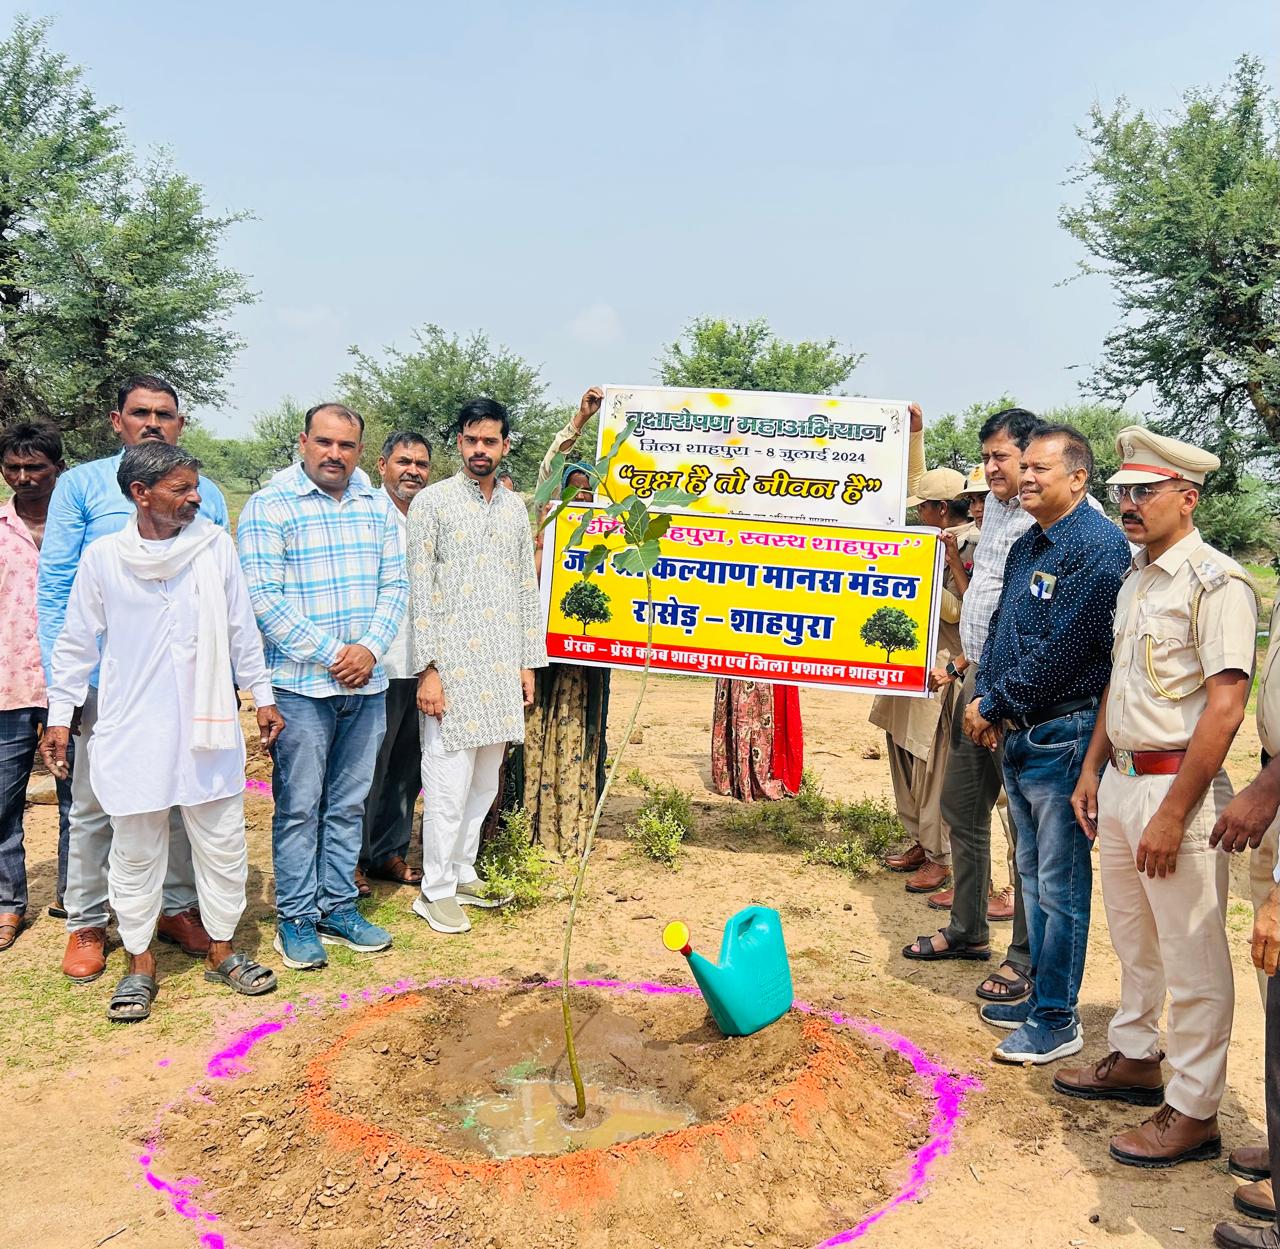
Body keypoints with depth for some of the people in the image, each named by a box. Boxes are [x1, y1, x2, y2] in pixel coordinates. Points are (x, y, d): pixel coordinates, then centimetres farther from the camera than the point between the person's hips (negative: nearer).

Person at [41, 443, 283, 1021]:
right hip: (132, 731, -1)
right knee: (136, 852, 9)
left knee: (223, 844, 9)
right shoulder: (102, 557, -5)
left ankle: (222, 950, 27)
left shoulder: (214, 545, -1)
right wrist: (59, 716, 3)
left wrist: (262, 696, 8)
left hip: (209, 725, 2)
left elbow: (241, 630, 6)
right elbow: (76, 643, 3)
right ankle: (140, 963, 25)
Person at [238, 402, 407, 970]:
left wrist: (370, 648, -7)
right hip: (300, 683, -4)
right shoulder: (270, 506, -4)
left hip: (367, 682, 5)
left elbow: (395, 584, 9)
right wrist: (329, 654, -14)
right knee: (299, 806, 2)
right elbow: (263, 596, -11)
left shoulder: (377, 507, 10)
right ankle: (296, 919, 15)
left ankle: (339, 907, 24)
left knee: (349, 803, 12)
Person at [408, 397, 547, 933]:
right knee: (449, 779, -3)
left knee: (486, 779, 12)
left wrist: (529, 662, 11)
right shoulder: (432, 502, -4)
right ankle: (436, 889, 9)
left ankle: (463, 872, 26)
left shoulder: (515, 507, 13)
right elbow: (419, 591, -8)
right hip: (453, 664, -5)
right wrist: (427, 669, -14)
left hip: (503, 665, 6)